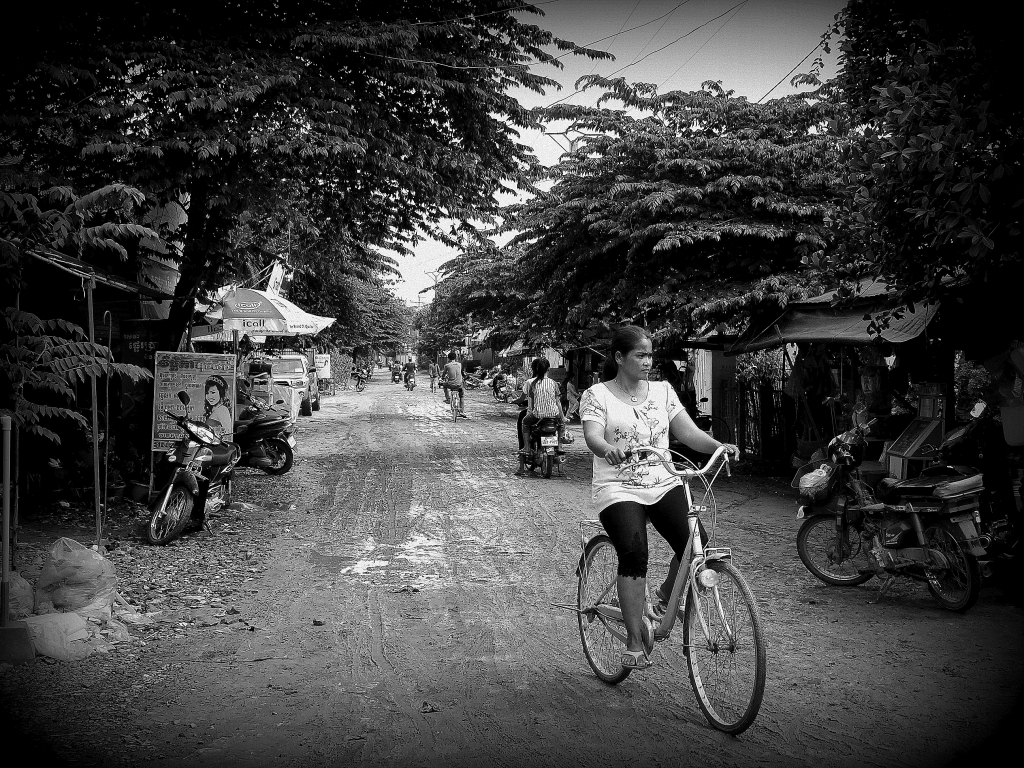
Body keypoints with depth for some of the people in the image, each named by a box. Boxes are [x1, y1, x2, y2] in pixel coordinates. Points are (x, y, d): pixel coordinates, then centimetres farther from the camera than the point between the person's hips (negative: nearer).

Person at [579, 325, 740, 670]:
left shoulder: (662, 391, 11)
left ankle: (665, 598, 15)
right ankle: (634, 643, -10)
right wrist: (608, 449, -40)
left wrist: (720, 446, -13)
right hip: (619, 488, -4)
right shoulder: (597, 395, -1)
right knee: (634, 555, -23)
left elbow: (688, 433, 5)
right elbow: (593, 437, -16)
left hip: (664, 484, 4)